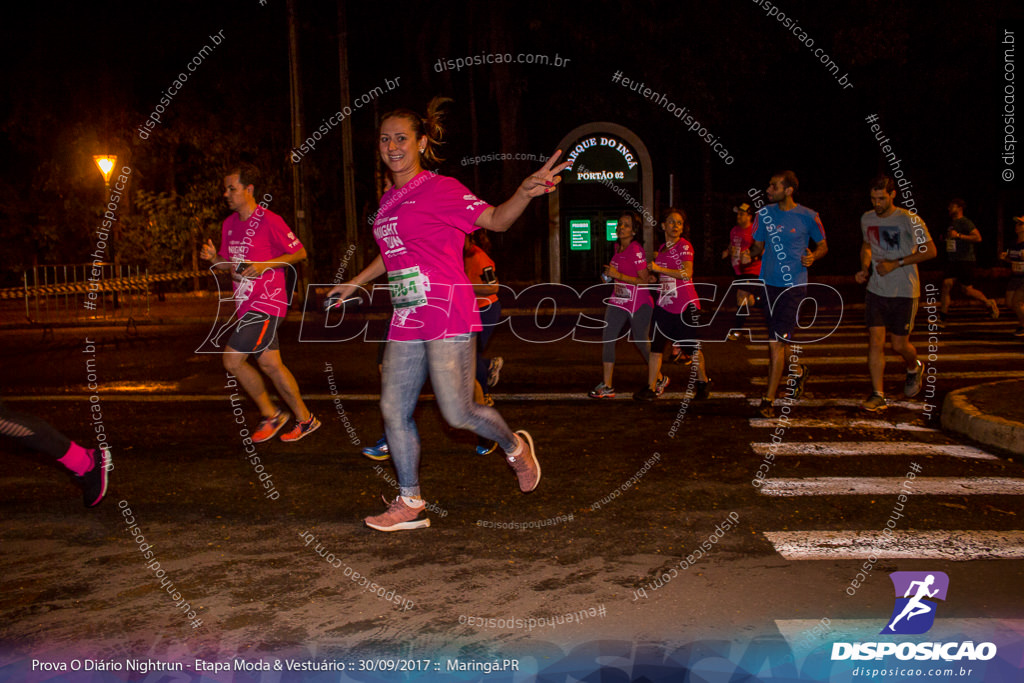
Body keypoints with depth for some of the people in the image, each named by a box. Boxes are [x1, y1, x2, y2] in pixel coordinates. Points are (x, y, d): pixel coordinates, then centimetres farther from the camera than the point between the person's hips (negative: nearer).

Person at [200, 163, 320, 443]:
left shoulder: (269, 221, -11)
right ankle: (305, 419, 20)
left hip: (266, 302, -8)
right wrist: (214, 258, -2)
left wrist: (265, 265, -17)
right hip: (247, 304, 8)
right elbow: (230, 265, 19)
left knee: (232, 359, -9)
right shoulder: (229, 224, 13)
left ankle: (270, 415, 8)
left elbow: (300, 253, -7)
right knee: (269, 363, 9)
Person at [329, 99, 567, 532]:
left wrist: (526, 191, -29)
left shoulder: (441, 189, -4)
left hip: (447, 316, -7)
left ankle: (515, 447, 23)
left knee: (457, 412, -8)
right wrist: (356, 282, 40)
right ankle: (410, 504, 18)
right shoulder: (388, 200, 17)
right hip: (406, 322, 8)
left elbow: (496, 220, -10)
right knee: (394, 410, 5)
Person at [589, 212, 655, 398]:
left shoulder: (636, 250, -17)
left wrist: (618, 275, -24)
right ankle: (607, 386, -1)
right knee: (607, 338, -4)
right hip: (618, 300, 7)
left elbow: (645, 281, -20)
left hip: (639, 302, -7)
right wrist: (615, 282, 11)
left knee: (641, 341, 5)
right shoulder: (618, 247, 7)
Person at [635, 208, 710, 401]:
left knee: (692, 347, 5)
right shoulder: (661, 249, 13)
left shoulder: (684, 246, -7)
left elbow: (687, 273, -21)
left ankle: (703, 382, 25)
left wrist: (658, 268, -20)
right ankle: (652, 388, 4)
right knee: (656, 346, -1)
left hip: (685, 305, -6)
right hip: (664, 304, 6)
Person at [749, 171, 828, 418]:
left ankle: (769, 399, -5)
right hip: (768, 283, 5)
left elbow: (823, 245, 7)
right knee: (780, 339, 18)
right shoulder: (764, 214, 6)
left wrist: (812, 256, -14)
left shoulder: (808, 217, -5)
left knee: (776, 341, -11)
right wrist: (747, 254, -8)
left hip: (792, 285, -5)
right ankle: (798, 370, 47)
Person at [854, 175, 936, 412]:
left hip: (904, 292, -3)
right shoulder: (867, 219, 6)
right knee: (875, 341, -6)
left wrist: (896, 263, -15)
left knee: (899, 344, 2)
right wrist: (865, 268, 6)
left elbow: (930, 251, -7)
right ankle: (878, 395, 0)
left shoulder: (910, 220, -9)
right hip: (876, 290, 4)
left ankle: (914, 368, 38)